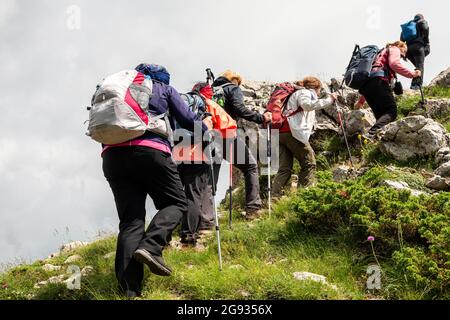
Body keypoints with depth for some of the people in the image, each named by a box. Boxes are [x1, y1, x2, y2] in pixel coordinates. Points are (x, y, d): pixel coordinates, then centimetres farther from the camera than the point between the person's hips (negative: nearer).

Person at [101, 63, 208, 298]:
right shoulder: (164, 88, 20)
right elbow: (188, 120, 15)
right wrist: (206, 131, 33)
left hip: (112, 154, 4)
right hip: (150, 150, -4)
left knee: (130, 219, 2)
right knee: (176, 203, 10)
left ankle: (129, 291, -9)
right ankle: (151, 246, -19)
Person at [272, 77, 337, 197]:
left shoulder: (298, 93, 36)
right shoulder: (304, 92, 6)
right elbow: (307, 105, -16)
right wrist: (328, 100, -13)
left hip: (281, 133, 9)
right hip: (293, 132, -9)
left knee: (285, 168, 3)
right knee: (309, 163, -3)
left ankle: (274, 196, -8)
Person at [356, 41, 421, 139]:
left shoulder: (381, 53, 41)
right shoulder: (394, 49, 17)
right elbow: (394, 64, -7)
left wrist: (361, 100, 38)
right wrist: (411, 73, -4)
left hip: (365, 84, 9)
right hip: (379, 81, -9)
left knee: (380, 115, 8)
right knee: (391, 111, -13)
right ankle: (371, 134, -35)